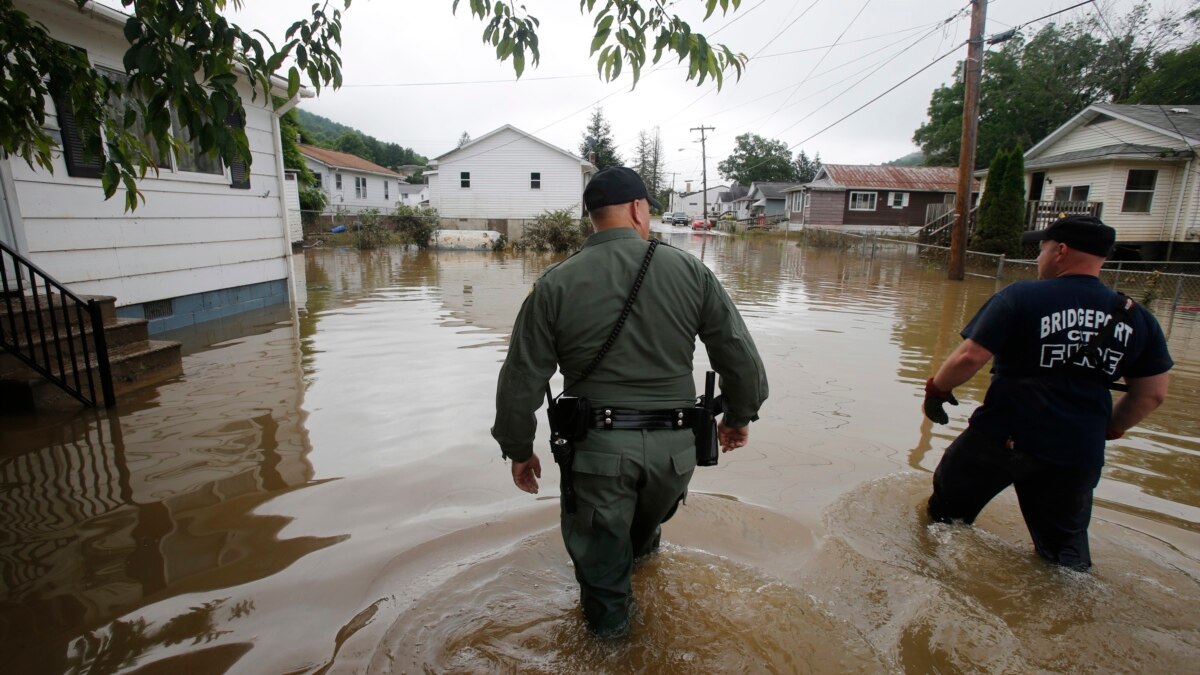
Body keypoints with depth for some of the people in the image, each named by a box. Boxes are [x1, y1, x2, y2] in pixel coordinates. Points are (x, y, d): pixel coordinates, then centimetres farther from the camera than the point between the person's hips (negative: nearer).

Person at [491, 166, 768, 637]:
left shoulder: (555, 284, -6)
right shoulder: (689, 271, -4)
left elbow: (521, 380, -4)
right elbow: (740, 354, 0)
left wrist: (518, 449, 10)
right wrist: (740, 415, 17)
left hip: (597, 444, -3)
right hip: (674, 444, 3)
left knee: (599, 546, 21)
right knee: (646, 525, 34)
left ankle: (608, 621, 41)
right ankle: (639, 551, 63)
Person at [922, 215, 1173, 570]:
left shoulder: (1020, 297, -11)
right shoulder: (1136, 317, 5)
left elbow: (969, 357, -17)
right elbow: (1152, 393, 11)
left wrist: (937, 389, -1)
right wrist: (1107, 430, 24)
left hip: (1005, 437, -4)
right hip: (1079, 453, 5)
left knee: (947, 513, 16)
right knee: (1067, 547, 22)